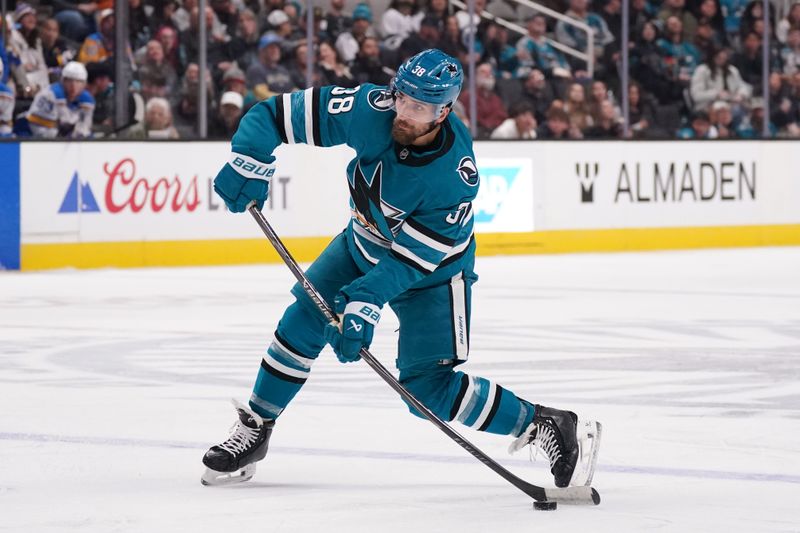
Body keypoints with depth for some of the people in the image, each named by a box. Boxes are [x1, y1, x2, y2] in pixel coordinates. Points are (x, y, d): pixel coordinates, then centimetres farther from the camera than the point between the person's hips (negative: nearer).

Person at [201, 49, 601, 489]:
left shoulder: (455, 177, -35)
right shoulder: (371, 111, -27)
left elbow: (411, 259, -33)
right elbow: (280, 113, -20)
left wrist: (365, 303, -42)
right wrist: (250, 160, -35)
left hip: (432, 270, -5)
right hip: (364, 246, 5)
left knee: (428, 389, -12)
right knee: (304, 321, -7)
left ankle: (543, 425, 0)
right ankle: (253, 429, 12)